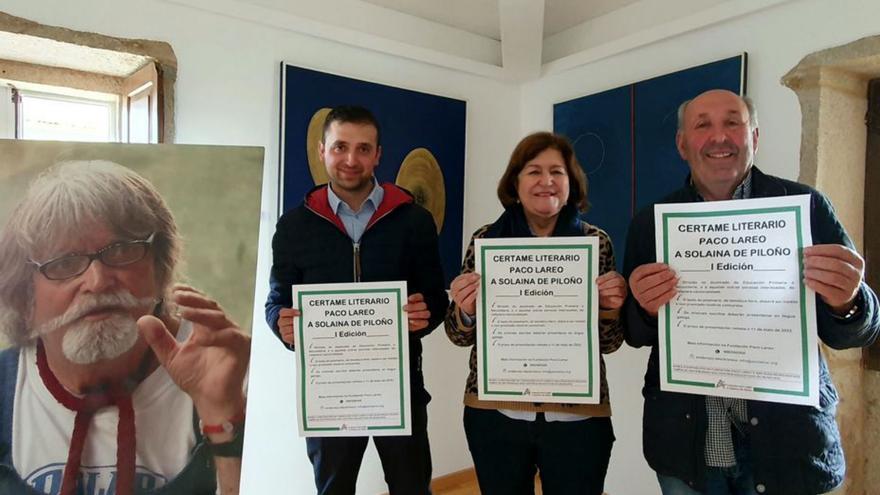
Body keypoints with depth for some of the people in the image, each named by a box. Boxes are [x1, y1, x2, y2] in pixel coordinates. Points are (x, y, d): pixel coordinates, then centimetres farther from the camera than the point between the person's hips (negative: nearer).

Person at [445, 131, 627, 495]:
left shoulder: (596, 242, -2)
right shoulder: (486, 240, -2)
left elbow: (608, 344, 3)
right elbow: (462, 337, 2)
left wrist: (610, 308, -17)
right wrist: (464, 310, -19)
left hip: (577, 416, 0)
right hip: (495, 413, 1)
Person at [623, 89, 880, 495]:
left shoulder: (805, 207, -5)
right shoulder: (651, 223, -1)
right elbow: (635, 334, 3)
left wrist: (846, 302, -24)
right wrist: (646, 308, -19)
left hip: (786, 442, -1)